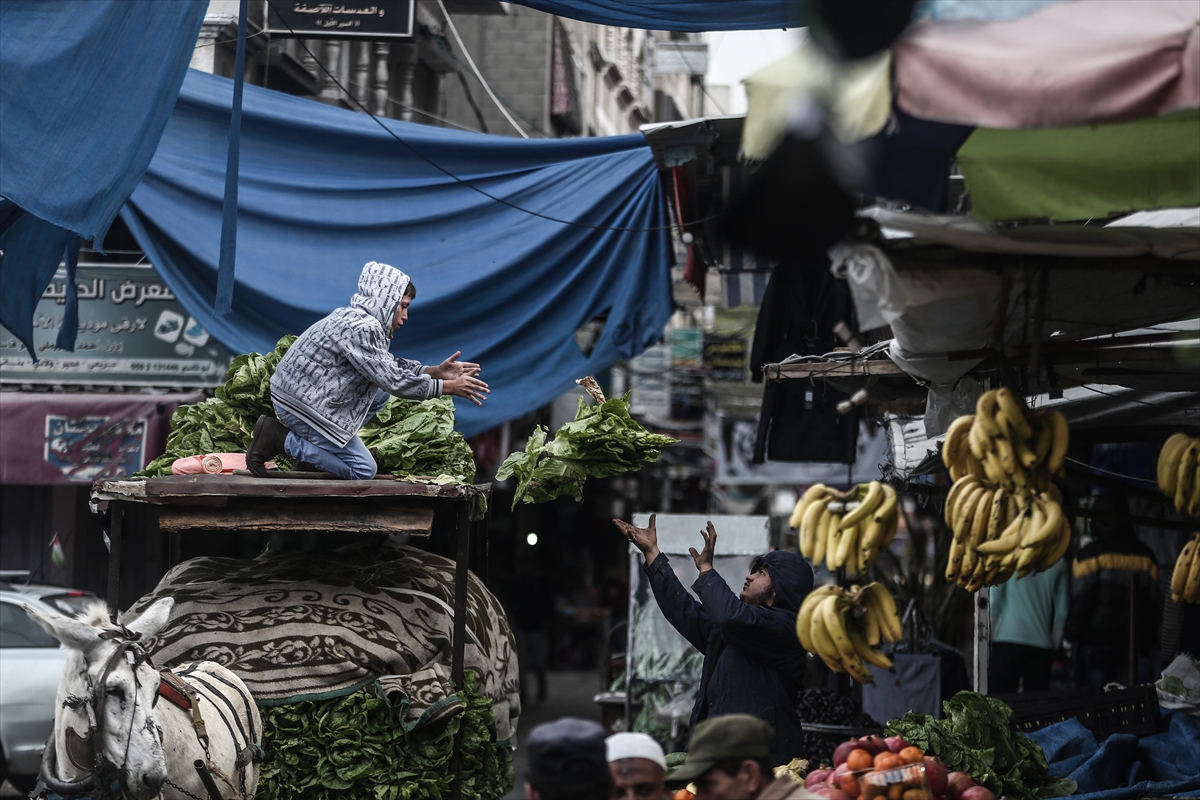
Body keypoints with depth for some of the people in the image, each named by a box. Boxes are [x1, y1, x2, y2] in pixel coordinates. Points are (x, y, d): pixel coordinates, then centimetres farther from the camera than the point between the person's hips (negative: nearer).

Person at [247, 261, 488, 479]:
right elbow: (393, 380, -21)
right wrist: (448, 387, -15)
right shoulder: (362, 328, -22)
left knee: (380, 394, 17)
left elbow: (389, 366, 14)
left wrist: (435, 371, 3)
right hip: (299, 404, -10)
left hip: (301, 391, 10)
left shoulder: (355, 317, 9)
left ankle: (314, 450, 11)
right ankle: (278, 439, -6)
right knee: (362, 471, -4)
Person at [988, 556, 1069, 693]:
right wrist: (1053, 650, 16)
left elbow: (994, 602, -3)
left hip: (1008, 642, -4)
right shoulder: (1059, 560, 10)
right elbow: (1061, 612, 10)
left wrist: (987, 644, 1)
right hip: (1042, 646, 4)